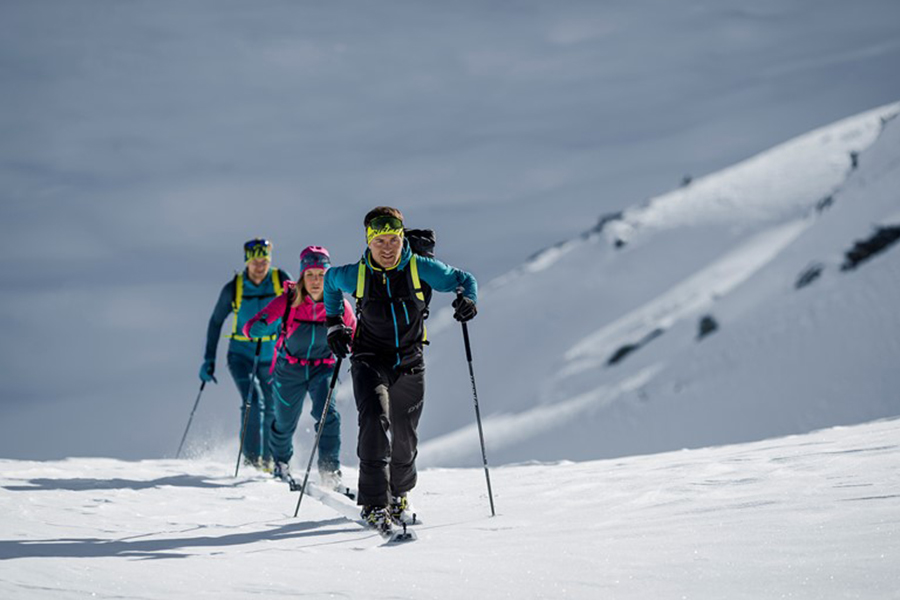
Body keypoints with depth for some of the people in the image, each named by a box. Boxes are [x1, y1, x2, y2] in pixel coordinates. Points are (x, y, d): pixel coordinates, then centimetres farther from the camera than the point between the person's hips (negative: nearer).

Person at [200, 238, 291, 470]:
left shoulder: (281, 280, -8)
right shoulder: (233, 288, -8)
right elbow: (216, 322, 3)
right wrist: (209, 359, 2)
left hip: (271, 357, 2)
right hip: (242, 354, -2)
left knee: (272, 410, 8)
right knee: (252, 402, -20)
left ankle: (268, 459, 26)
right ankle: (251, 458, -13)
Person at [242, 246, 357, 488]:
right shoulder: (287, 302, -20)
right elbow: (251, 328, -22)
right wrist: (262, 325, -45)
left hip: (322, 368, 0)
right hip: (289, 369, 0)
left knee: (327, 414, -24)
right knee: (285, 422, 15)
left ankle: (330, 471, -15)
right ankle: (281, 461, 47)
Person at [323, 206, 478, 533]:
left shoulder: (420, 268, -10)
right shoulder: (355, 275, -8)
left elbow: (464, 279, -1)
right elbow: (330, 281, 16)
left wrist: (468, 298, -23)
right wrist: (334, 323, 12)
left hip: (409, 364, 2)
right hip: (370, 359, -2)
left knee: (404, 438, 12)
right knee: (375, 421, -25)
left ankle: (398, 494, 41)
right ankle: (374, 504, -26)